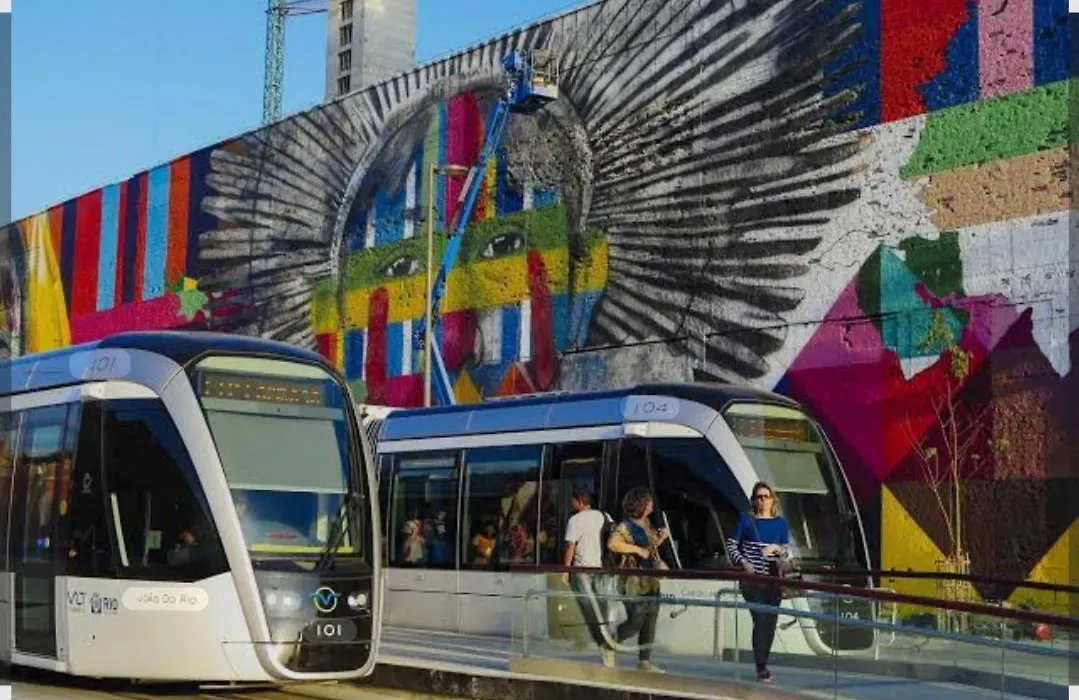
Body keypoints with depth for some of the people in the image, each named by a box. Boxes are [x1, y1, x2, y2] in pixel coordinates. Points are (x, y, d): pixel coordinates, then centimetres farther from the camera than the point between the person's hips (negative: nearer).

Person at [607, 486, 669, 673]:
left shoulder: (647, 524, 12)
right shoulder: (625, 526, -13)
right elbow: (612, 544, -26)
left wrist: (661, 538, 6)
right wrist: (637, 549, -26)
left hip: (651, 581, 8)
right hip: (634, 582, -8)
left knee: (650, 622, 7)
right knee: (635, 623, -6)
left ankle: (644, 661, 13)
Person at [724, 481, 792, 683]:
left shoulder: (780, 524, 9)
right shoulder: (746, 521, 2)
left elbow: (788, 553, 6)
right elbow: (731, 545, 4)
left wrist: (775, 547, -14)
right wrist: (743, 562, -11)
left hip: (773, 580, 3)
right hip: (752, 579, -3)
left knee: (770, 621, 5)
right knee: (760, 620, -13)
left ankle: (763, 663, 19)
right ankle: (761, 668, -10)